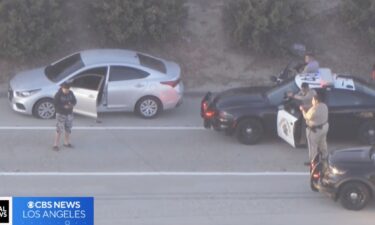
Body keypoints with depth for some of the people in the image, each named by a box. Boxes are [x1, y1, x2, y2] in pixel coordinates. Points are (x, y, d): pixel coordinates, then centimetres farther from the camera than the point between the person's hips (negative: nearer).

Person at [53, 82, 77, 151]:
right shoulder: (58, 95, -15)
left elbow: (74, 101, 8)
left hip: (69, 114, 6)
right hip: (61, 114, -6)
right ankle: (56, 145, -3)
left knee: (68, 129, 14)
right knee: (59, 130, -8)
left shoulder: (70, 93, 1)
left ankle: (66, 143, 30)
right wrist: (64, 106, -27)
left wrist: (72, 104, -14)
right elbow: (56, 105, -18)